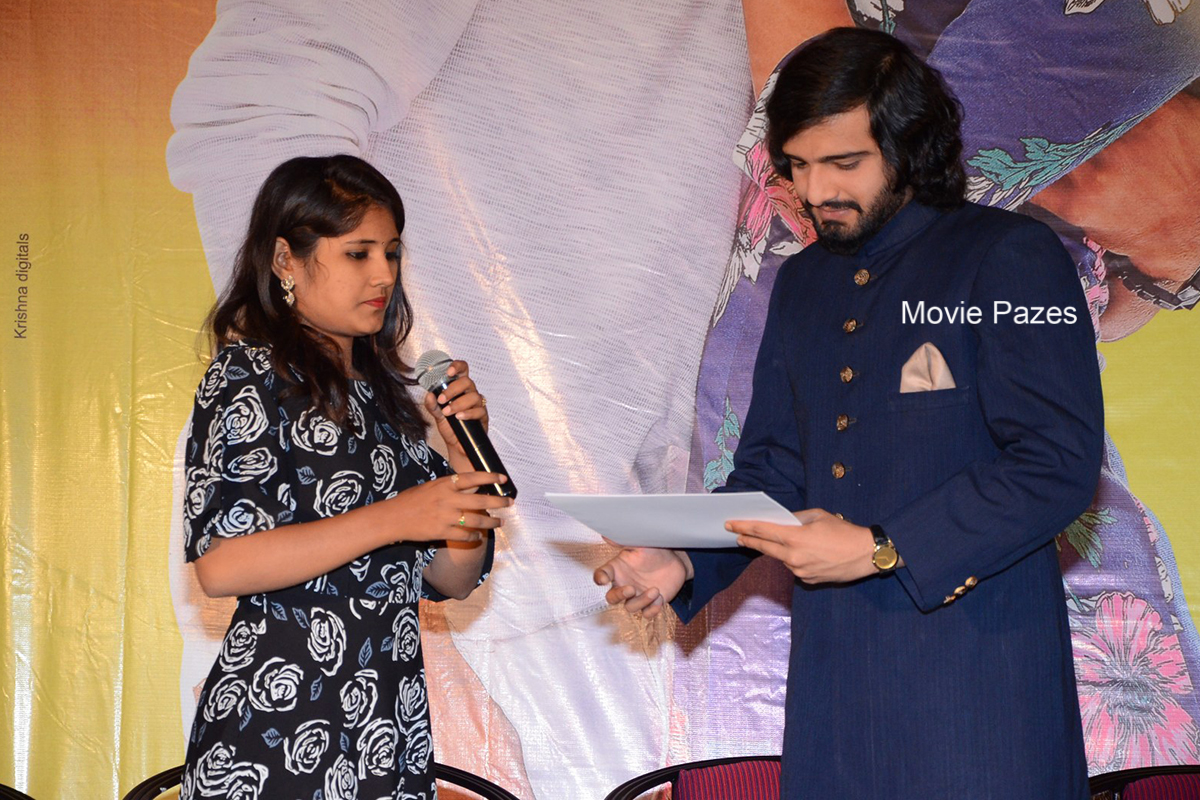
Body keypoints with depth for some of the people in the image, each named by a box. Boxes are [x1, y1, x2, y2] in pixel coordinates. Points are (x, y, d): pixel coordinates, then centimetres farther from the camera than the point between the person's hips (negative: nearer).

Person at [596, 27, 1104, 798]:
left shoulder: (1012, 258, -6)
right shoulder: (802, 283, 16)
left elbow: (1060, 464, -14)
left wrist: (881, 550, -17)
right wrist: (685, 563, 1)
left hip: (976, 670, -5)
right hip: (834, 670, 6)